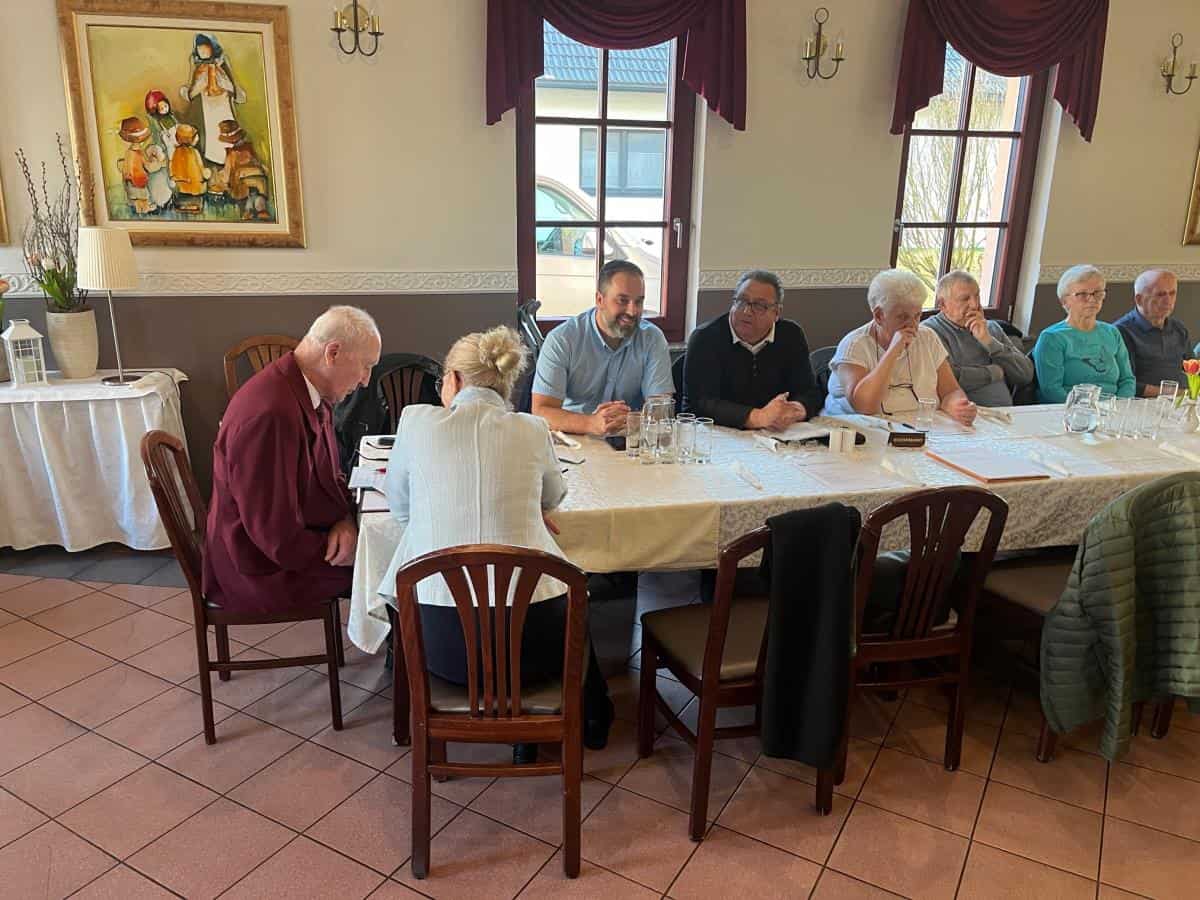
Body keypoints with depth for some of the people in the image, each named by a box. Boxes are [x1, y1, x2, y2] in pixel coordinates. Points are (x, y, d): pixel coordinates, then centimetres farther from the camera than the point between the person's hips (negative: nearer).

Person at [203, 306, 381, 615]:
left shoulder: (313, 393, -1)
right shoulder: (270, 416, -31)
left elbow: (330, 476, 10)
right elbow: (279, 539, -29)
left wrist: (345, 520, -10)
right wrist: (344, 553, -15)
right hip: (264, 571, -8)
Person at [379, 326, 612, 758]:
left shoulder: (416, 419, -1)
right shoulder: (531, 429, 1)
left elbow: (398, 507, 13)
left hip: (442, 641, 0)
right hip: (531, 634, 0)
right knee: (569, 605, 35)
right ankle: (591, 718, 52)